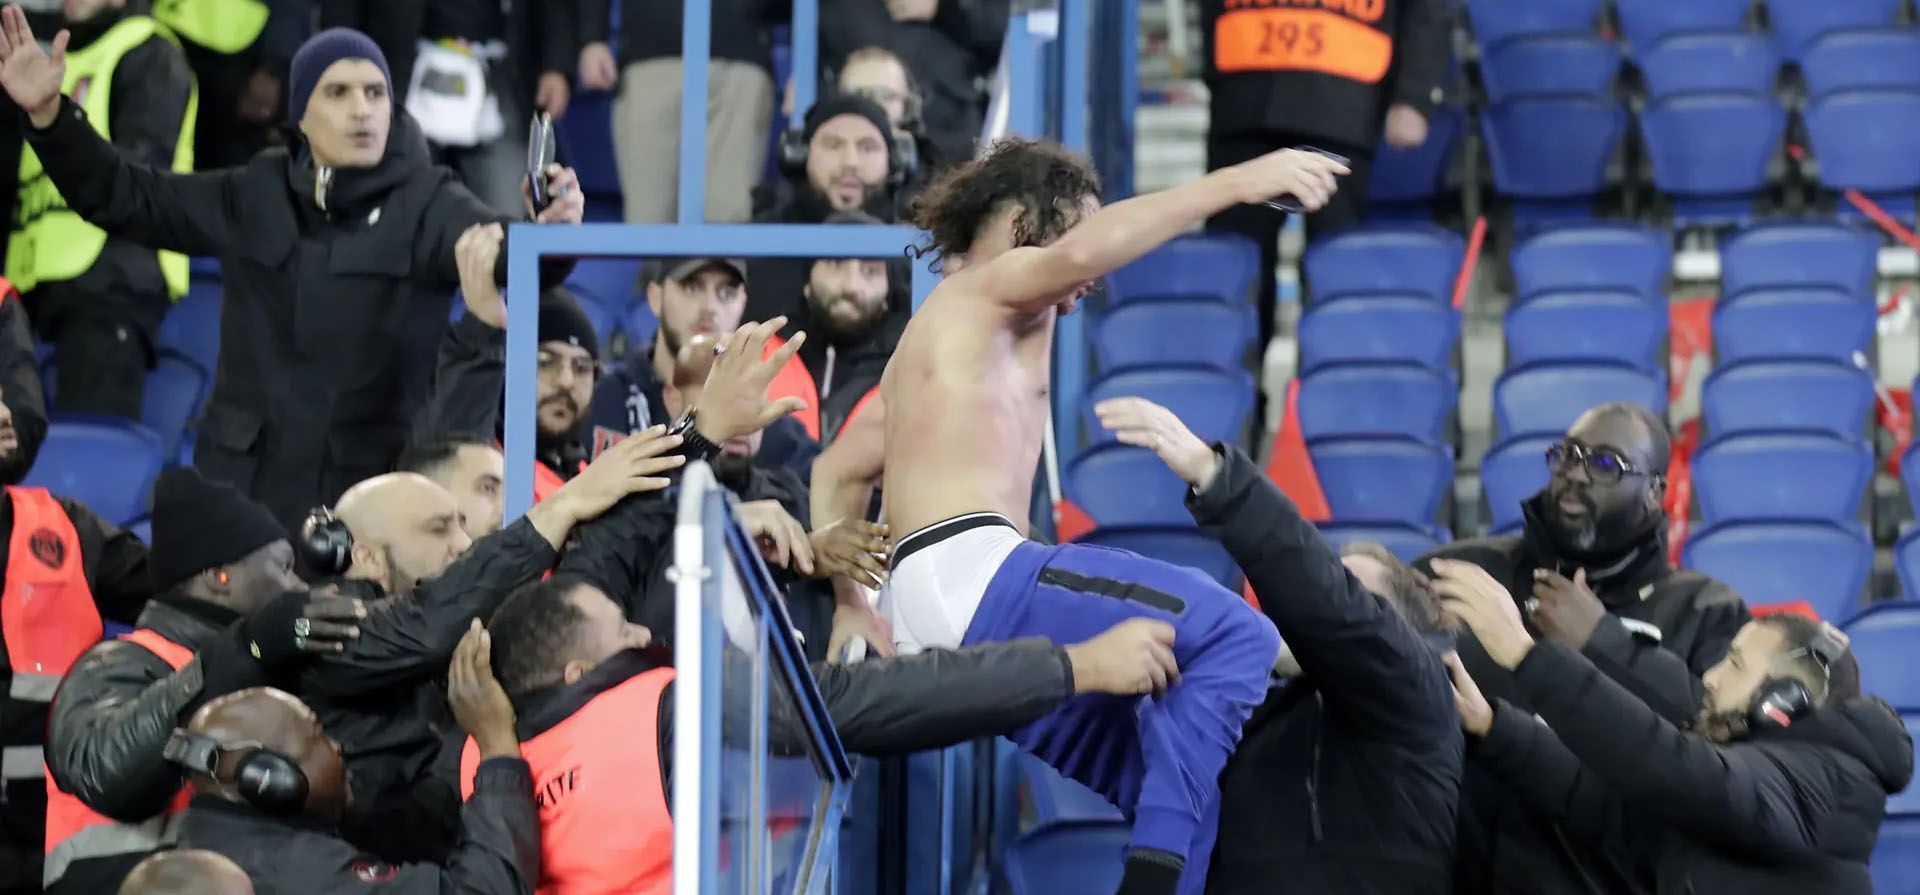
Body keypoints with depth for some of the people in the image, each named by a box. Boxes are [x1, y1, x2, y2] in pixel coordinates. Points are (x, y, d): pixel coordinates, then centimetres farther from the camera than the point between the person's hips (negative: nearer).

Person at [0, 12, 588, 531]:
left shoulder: (426, 202, -3)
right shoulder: (257, 195, 9)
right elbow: (126, 198, 16)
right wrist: (49, 114, 5)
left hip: (373, 487, -4)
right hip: (245, 480, 4)